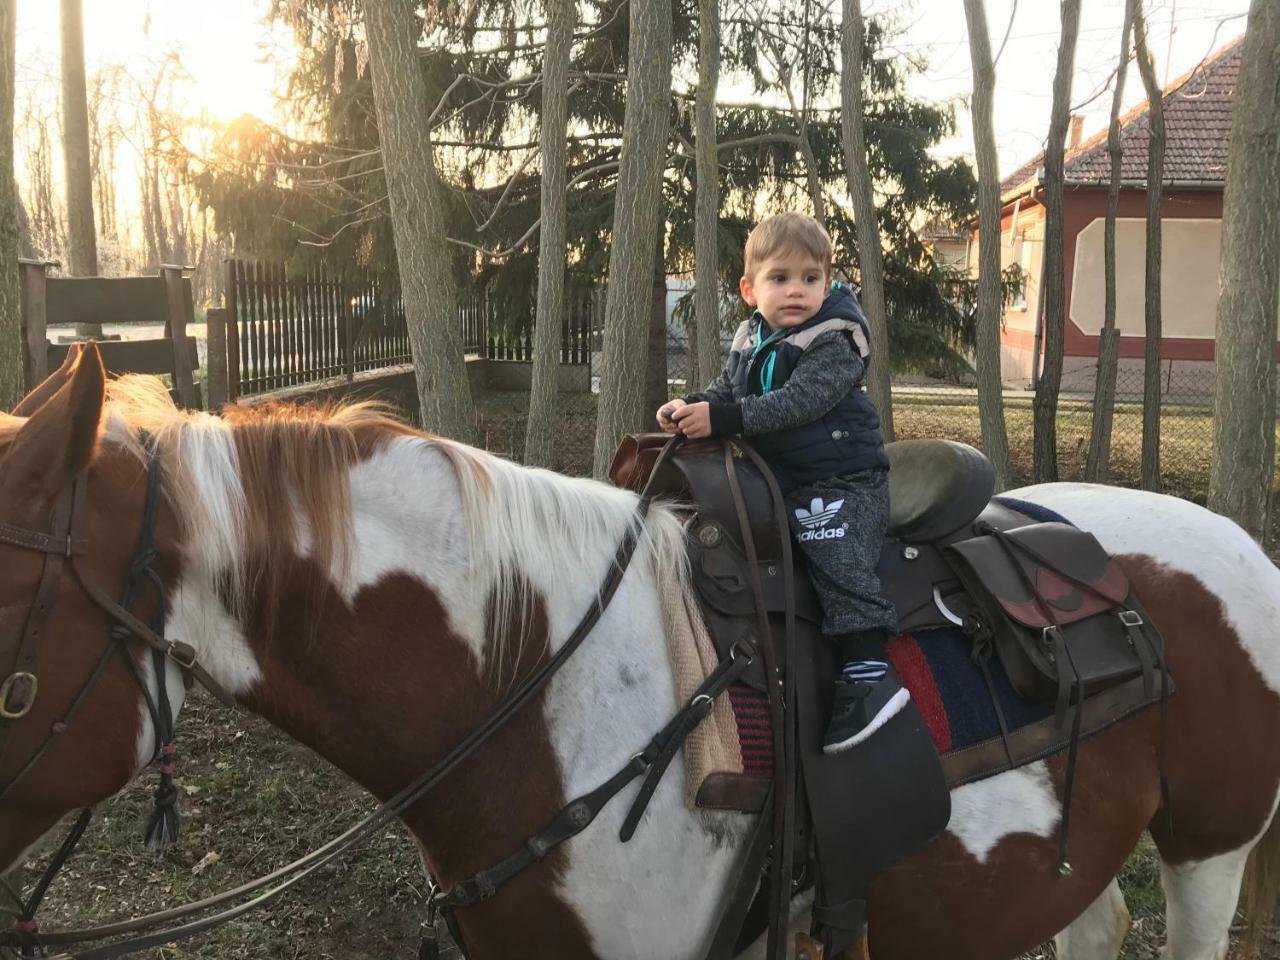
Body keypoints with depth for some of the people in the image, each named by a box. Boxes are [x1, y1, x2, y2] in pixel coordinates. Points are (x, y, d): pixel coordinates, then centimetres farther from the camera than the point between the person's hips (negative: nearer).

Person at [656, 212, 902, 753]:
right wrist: (692, 407, -8)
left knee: (838, 558, -25)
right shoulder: (749, 341, 11)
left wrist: (725, 419, -33)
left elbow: (797, 401, -26)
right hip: (777, 481, 9)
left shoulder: (833, 343, -14)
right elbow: (726, 390, 14)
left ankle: (867, 671, -29)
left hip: (841, 482, -9)